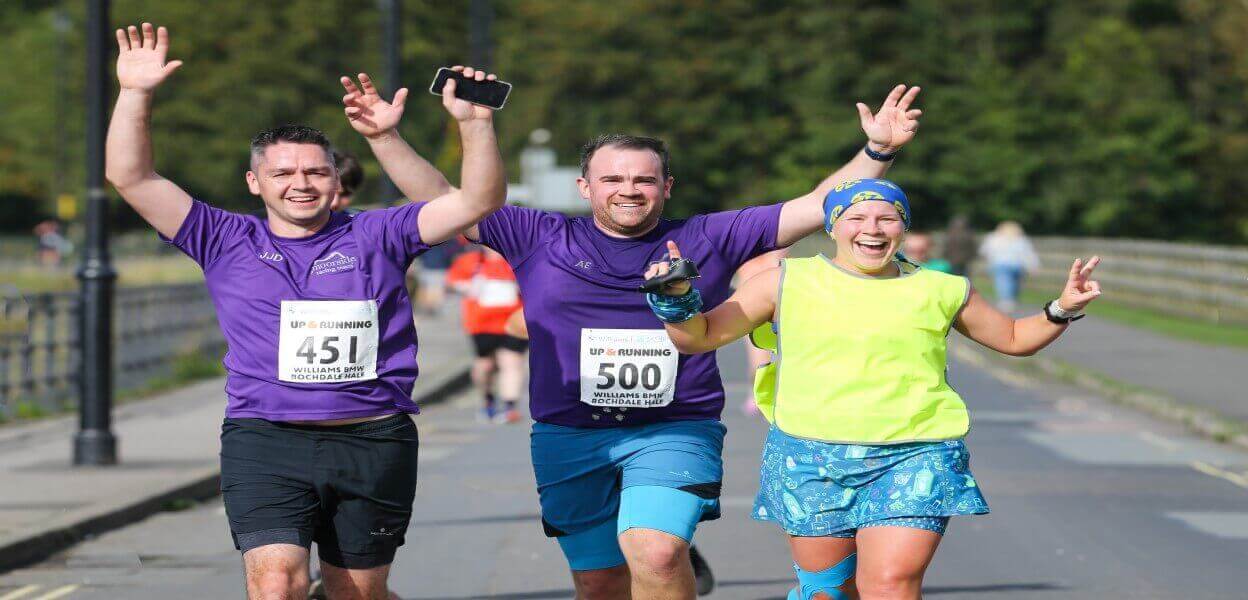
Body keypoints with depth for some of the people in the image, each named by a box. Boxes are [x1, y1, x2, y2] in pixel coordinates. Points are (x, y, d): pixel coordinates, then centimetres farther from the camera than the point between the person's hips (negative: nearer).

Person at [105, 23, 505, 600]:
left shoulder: (376, 237, 9)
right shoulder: (227, 243, 9)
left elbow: (477, 201, 2)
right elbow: (132, 178, 4)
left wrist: (473, 122, -12)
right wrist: (135, 95, -6)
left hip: (373, 443, 1)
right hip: (264, 443, -1)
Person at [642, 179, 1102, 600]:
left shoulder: (941, 291, 11)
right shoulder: (786, 283, 6)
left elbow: (1014, 339, 24)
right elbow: (697, 337, 7)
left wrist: (1062, 310, 7)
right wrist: (677, 297, -12)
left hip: (913, 460, -1)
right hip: (811, 460, 1)